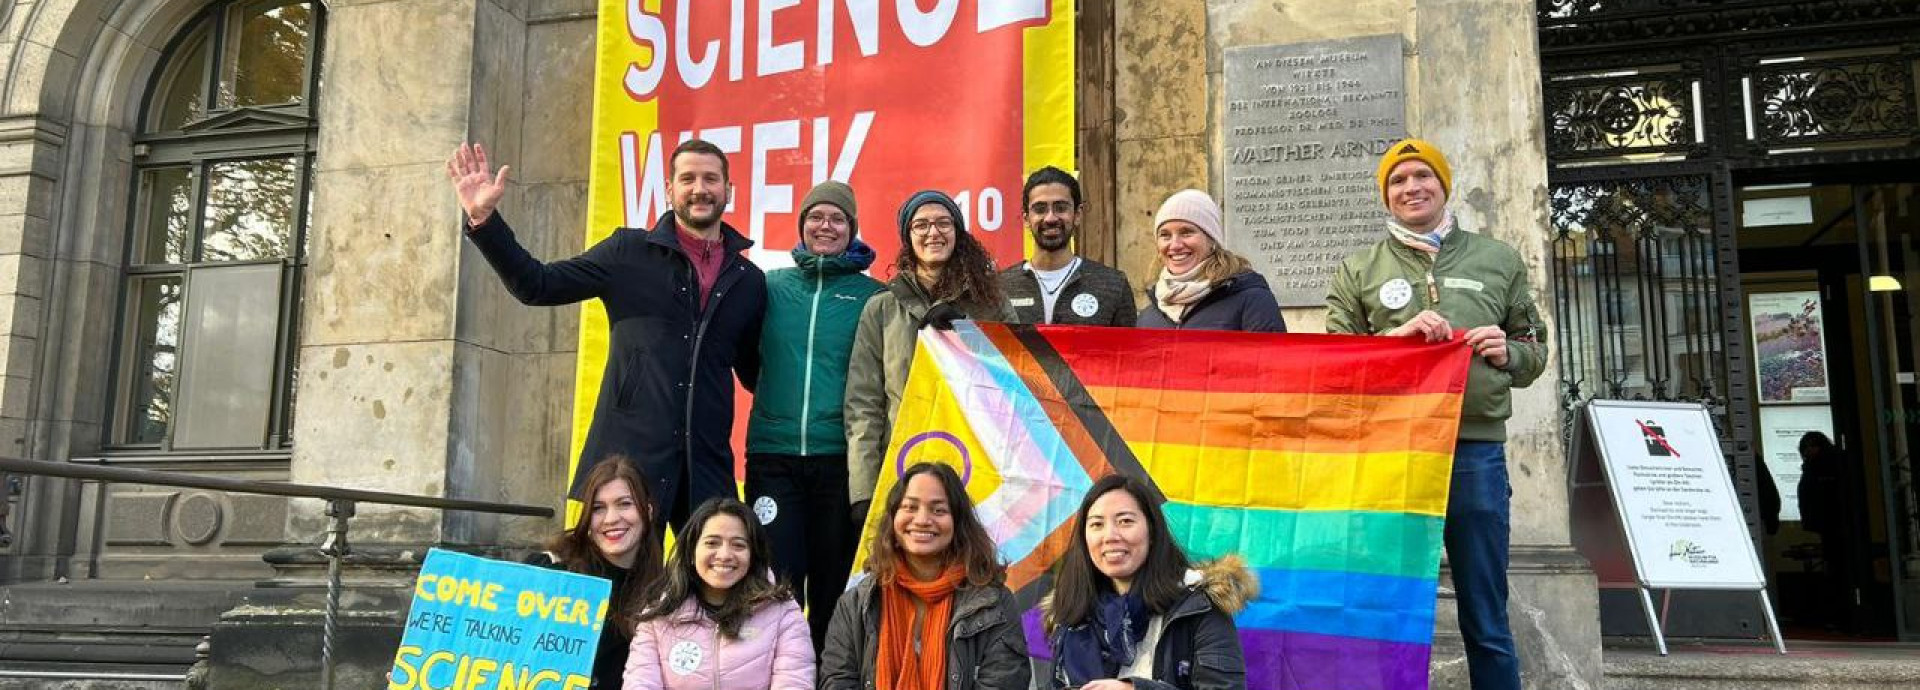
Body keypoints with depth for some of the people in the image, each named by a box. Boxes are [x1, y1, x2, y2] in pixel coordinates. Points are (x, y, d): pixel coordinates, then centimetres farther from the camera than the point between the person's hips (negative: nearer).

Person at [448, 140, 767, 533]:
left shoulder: (749, 280, 12)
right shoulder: (628, 252, 5)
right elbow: (537, 287, 3)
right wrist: (484, 219, -8)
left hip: (708, 463, 3)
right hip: (628, 454, -2)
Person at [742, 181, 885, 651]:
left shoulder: (872, 295, 4)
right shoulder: (772, 286, 8)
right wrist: (778, 398, 9)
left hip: (840, 455, 0)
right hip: (773, 453, 1)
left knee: (831, 583, 9)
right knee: (776, 582, -3)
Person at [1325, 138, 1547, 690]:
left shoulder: (1499, 260, 15)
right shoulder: (1357, 271, 11)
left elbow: (1536, 352, 18)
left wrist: (1507, 353, -4)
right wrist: (1396, 336, -10)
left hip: (1476, 454, 1)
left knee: (1487, 622, 7)